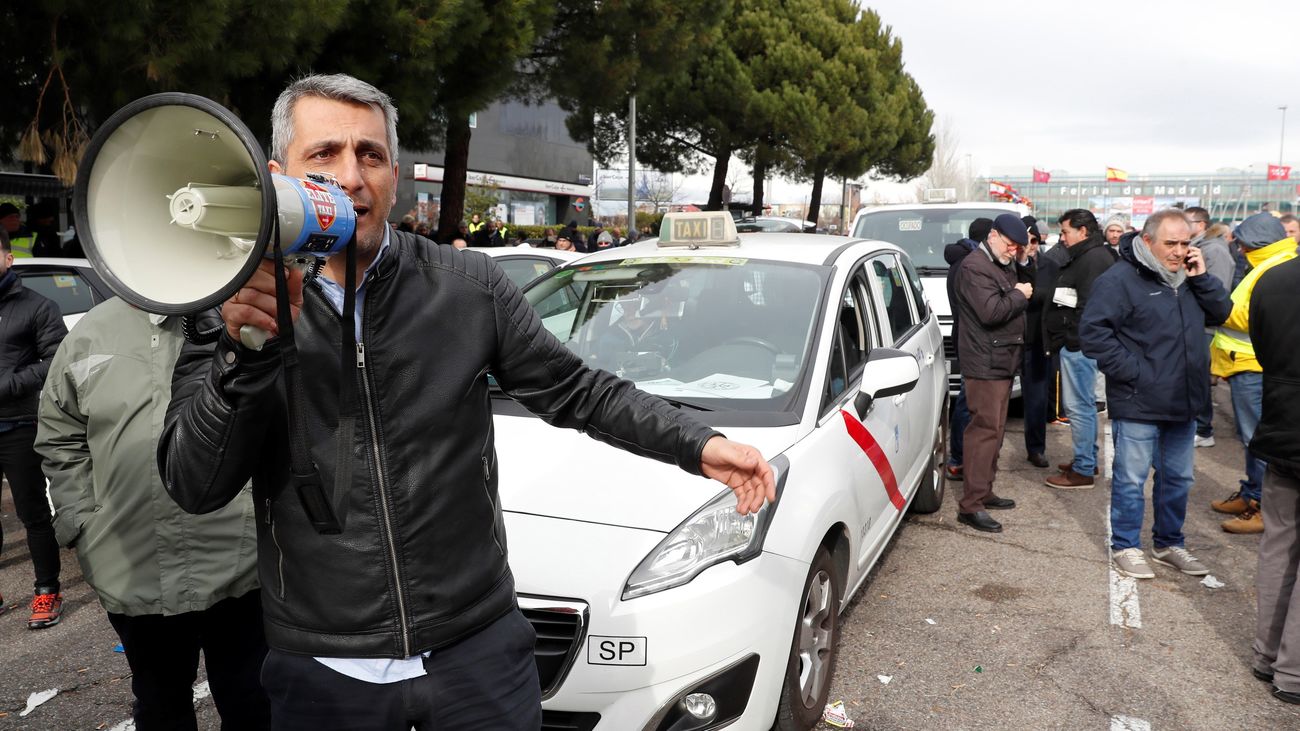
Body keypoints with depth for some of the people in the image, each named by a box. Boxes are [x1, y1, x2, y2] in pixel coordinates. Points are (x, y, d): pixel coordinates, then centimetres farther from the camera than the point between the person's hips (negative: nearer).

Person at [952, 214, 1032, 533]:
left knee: (994, 429, 15)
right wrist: (1019, 295, -10)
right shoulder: (975, 266, -13)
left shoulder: (1004, 266, 20)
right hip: (985, 362, -10)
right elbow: (990, 312, -23)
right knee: (985, 429, -12)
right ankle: (970, 506, -10)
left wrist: (1020, 294, 10)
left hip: (1002, 360, 10)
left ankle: (984, 492, 25)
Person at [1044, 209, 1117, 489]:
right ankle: (1087, 459, 29)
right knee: (1084, 404, 18)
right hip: (1076, 342, 11)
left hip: (1078, 345, -11)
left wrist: (1072, 338, -18)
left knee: (1079, 406, -6)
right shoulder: (1085, 256, 18)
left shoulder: (1094, 258, -16)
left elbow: (1090, 306, -23)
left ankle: (1083, 470, -1)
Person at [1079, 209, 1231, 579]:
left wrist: (1202, 278, -3)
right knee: (1131, 479, 3)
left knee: (1178, 478, 17)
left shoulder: (1188, 278, 11)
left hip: (1184, 403, 8)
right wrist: (1131, 372, -19)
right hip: (1139, 405, -7)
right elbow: (1092, 332, -19)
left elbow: (1221, 313, 11)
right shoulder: (1120, 279, -13)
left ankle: (1169, 543, 33)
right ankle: (1126, 547, 17)